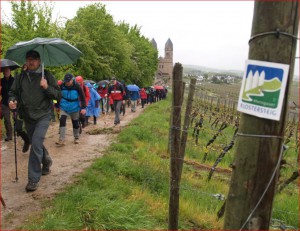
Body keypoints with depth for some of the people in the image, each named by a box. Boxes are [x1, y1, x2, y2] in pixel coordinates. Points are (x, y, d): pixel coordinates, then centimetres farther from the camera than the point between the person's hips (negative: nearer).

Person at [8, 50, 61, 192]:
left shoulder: (47, 76, -3)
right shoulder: (21, 77, 5)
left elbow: (58, 95, -4)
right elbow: (13, 92, 9)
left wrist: (47, 87, -21)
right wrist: (12, 101, -12)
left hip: (43, 115, -4)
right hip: (28, 117, 5)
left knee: (36, 144, -17)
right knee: (36, 143, 18)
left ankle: (33, 179, -9)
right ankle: (46, 161, 48)